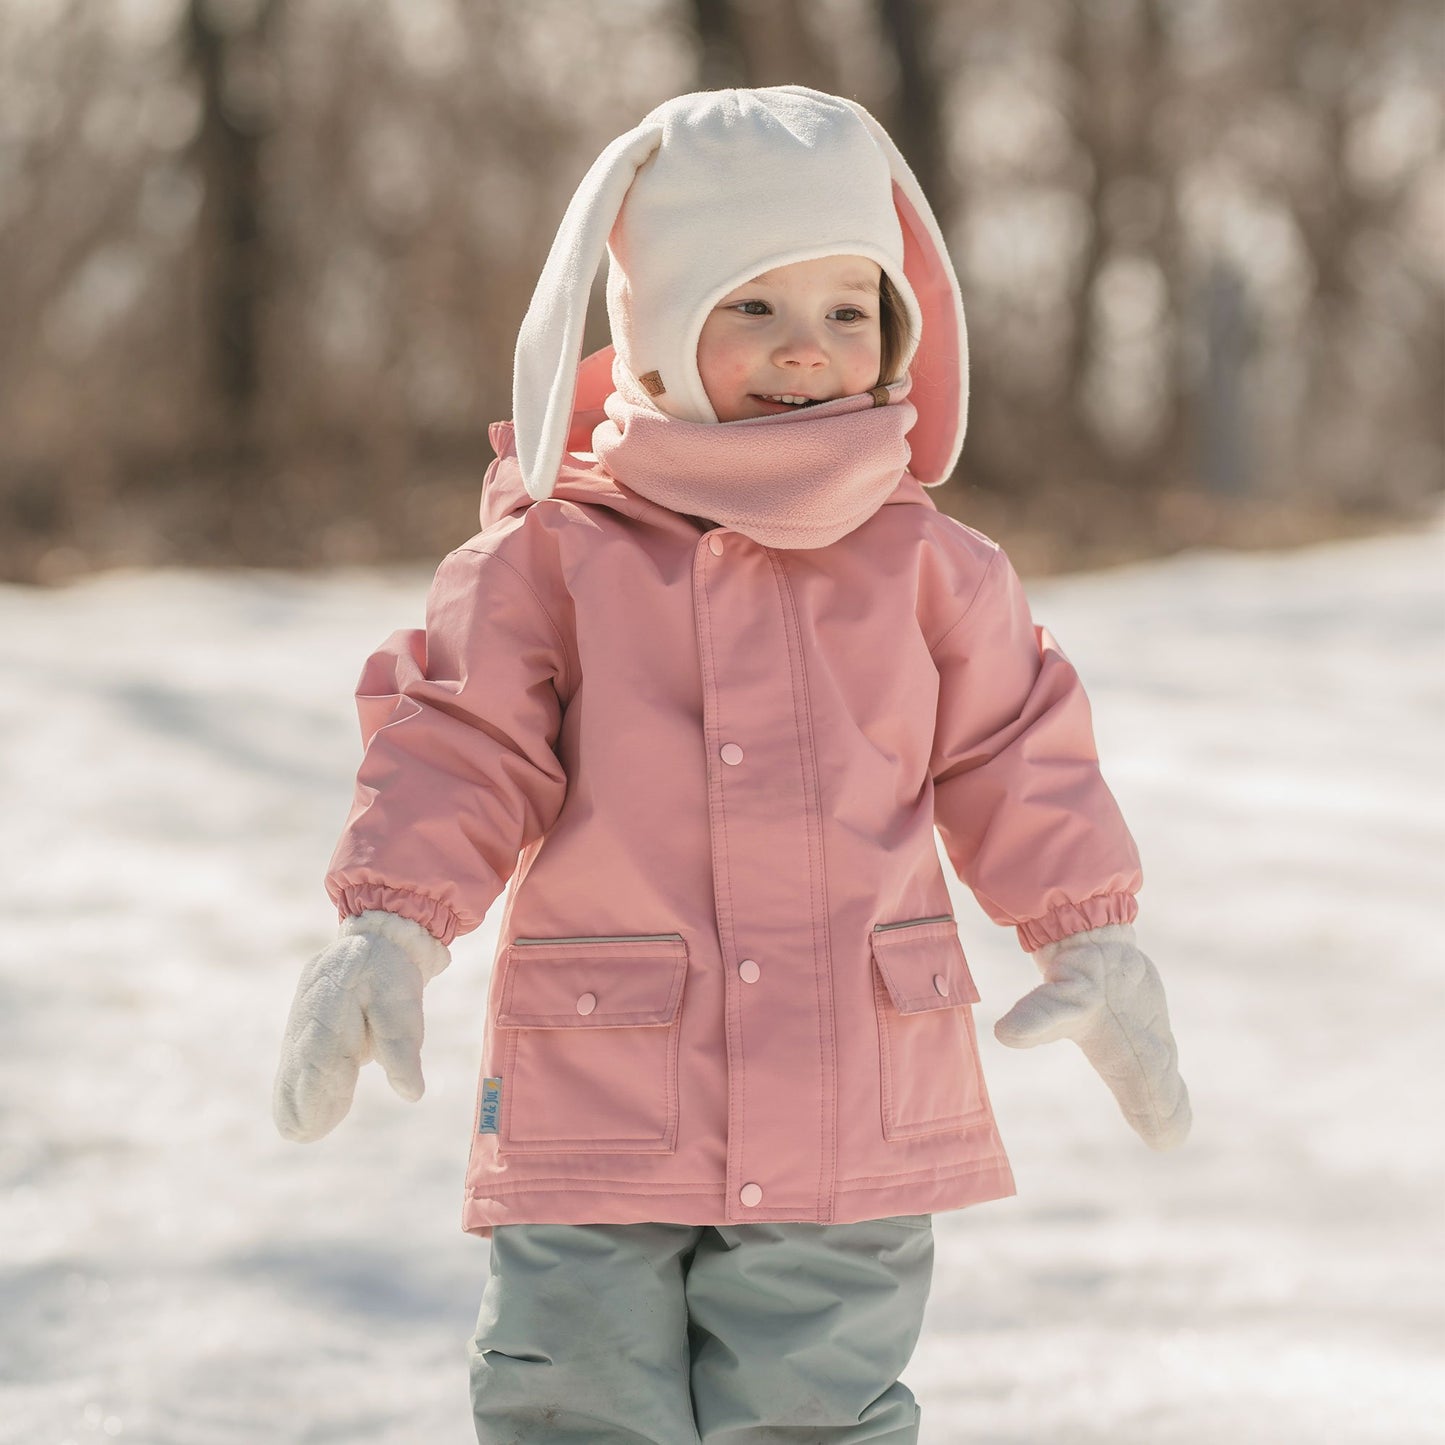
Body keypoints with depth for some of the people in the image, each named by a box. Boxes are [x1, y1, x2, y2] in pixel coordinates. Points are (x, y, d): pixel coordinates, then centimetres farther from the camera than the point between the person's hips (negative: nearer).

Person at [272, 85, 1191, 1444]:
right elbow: (456, 756, -3)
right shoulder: (551, 558, -3)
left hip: (850, 1124, 1)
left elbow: (1016, 761, 11)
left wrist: (1092, 947, 6)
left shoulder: (923, 565, 4)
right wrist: (383, 938, -13)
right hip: (596, 1115, -1)